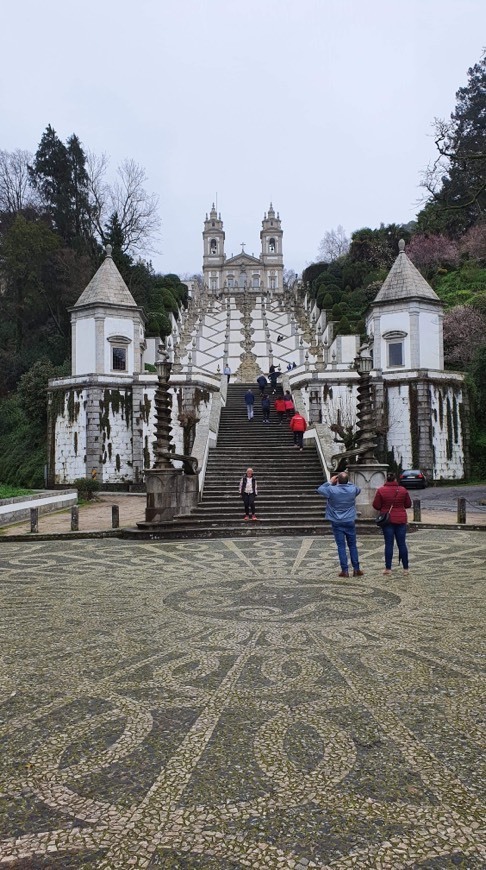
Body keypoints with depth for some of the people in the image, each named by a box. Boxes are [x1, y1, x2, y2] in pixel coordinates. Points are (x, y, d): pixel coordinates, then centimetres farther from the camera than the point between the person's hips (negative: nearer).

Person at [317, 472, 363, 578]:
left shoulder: (332, 490, -15)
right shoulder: (352, 489, -7)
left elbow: (319, 489, 2)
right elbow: (359, 489, 18)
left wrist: (330, 482, 8)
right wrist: (347, 482, 17)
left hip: (337, 523, -2)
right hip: (350, 522, 2)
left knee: (341, 546, 1)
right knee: (353, 545, 11)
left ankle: (345, 570, 1)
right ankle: (356, 569, 13)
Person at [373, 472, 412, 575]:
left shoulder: (381, 490, -8)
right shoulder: (403, 490, -2)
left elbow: (376, 505, -7)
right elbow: (408, 504, 5)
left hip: (387, 520, -1)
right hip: (401, 520, 1)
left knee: (388, 544, 2)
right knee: (402, 544, 7)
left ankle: (388, 568, 4)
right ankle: (405, 568, 11)